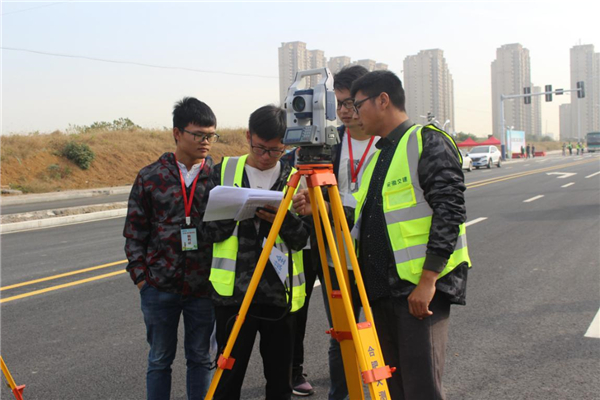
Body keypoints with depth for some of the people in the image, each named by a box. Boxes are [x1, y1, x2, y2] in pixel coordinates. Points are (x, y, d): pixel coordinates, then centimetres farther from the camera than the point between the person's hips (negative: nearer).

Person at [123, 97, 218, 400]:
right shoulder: (150, 177, 0)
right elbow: (134, 232, 3)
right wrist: (141, 276, -3)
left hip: (204, 287, 1)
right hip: (160, 287, 0)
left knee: (200, 358, 13)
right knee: (160, 359, 12)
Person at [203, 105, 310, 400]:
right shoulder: (224, 171, 4)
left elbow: (303, 239, 0)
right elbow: (208, 230, 1)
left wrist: (284, 218, -19)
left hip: (280, 294, 1)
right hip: (234, 293, 0)